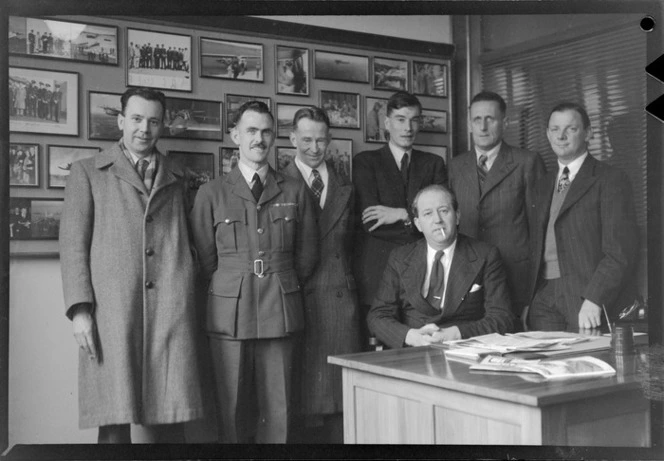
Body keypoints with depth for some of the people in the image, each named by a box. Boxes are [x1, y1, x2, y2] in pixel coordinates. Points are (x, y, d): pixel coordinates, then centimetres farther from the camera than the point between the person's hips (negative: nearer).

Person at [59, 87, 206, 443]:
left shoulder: (176, 180, 20)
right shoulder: (87, 173, 12)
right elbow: (73, 244, 5)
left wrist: (190, 300, 6)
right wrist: (80, 309, -5)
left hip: (171, 311, 2)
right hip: (111, 312, -2)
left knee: (171, 419, 0)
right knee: (114, 420, -3)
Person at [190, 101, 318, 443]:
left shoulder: (295, 191, 8)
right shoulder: (211, 193, 4)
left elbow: (307, 252, 13)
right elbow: (205, 258, 7)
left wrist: (282, 286, 12)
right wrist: (232, 287, 9)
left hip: (280, 311, 1)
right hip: (229, 313, -1)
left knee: (278, 409, 4)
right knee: (232, 408, 3)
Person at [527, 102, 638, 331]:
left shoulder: (610, 180, -3)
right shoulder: (544, 185, 18)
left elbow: (620, 253, -11)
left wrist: (594, 300, -20)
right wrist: (528, 301, 6)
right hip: (544, 299, 5)